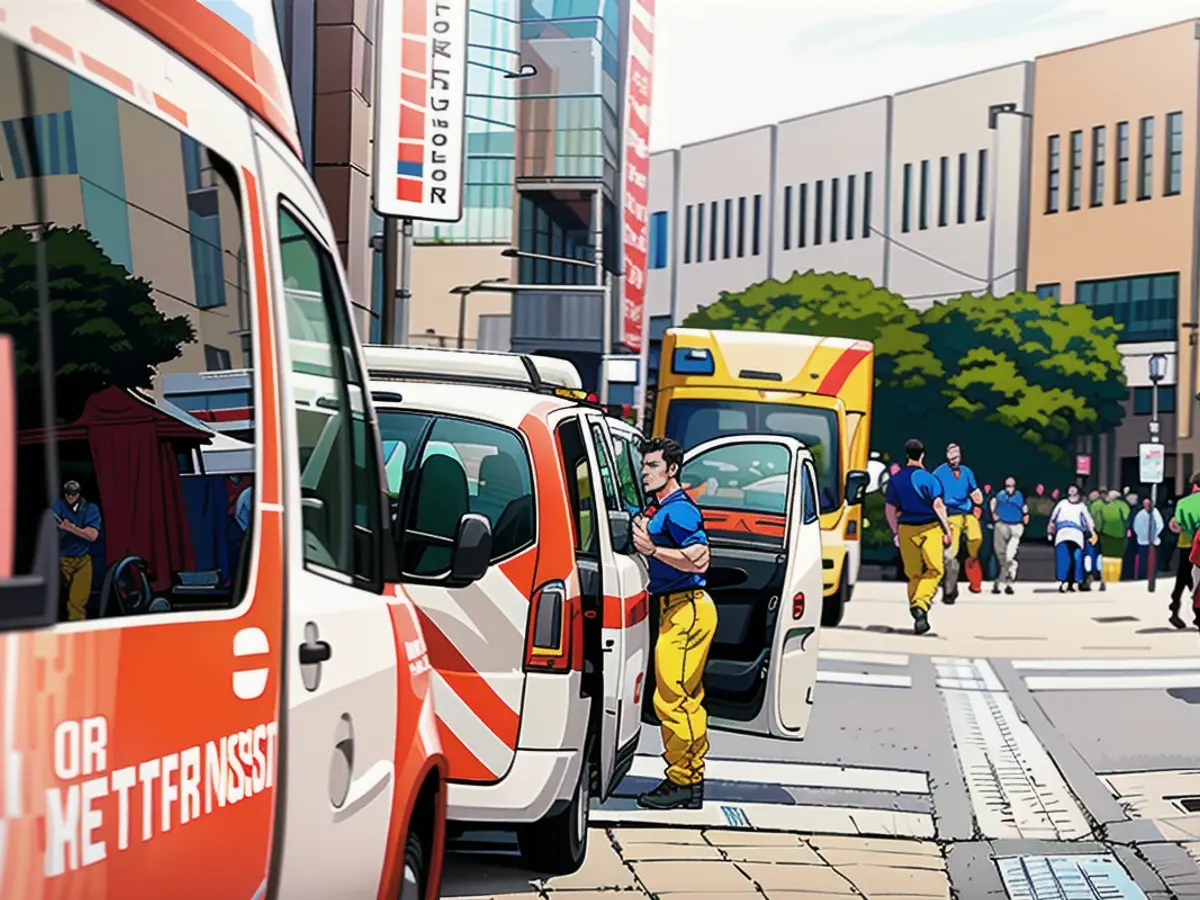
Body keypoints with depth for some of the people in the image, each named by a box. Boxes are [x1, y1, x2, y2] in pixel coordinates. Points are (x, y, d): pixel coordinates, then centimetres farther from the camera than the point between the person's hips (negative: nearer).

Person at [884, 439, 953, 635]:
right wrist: (947, 530, -5)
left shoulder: (896, 479, 5)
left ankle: (918, 616, 12)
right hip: (929, 528, -4)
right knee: (934, 570, 0)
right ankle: (921, 603, -24)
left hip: (905, 529, 4)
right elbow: (938, 506, -11)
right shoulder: (928, 479, -7)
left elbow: (890, 509, 7)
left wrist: (895, 533, 17)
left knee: (913, 573, 11)